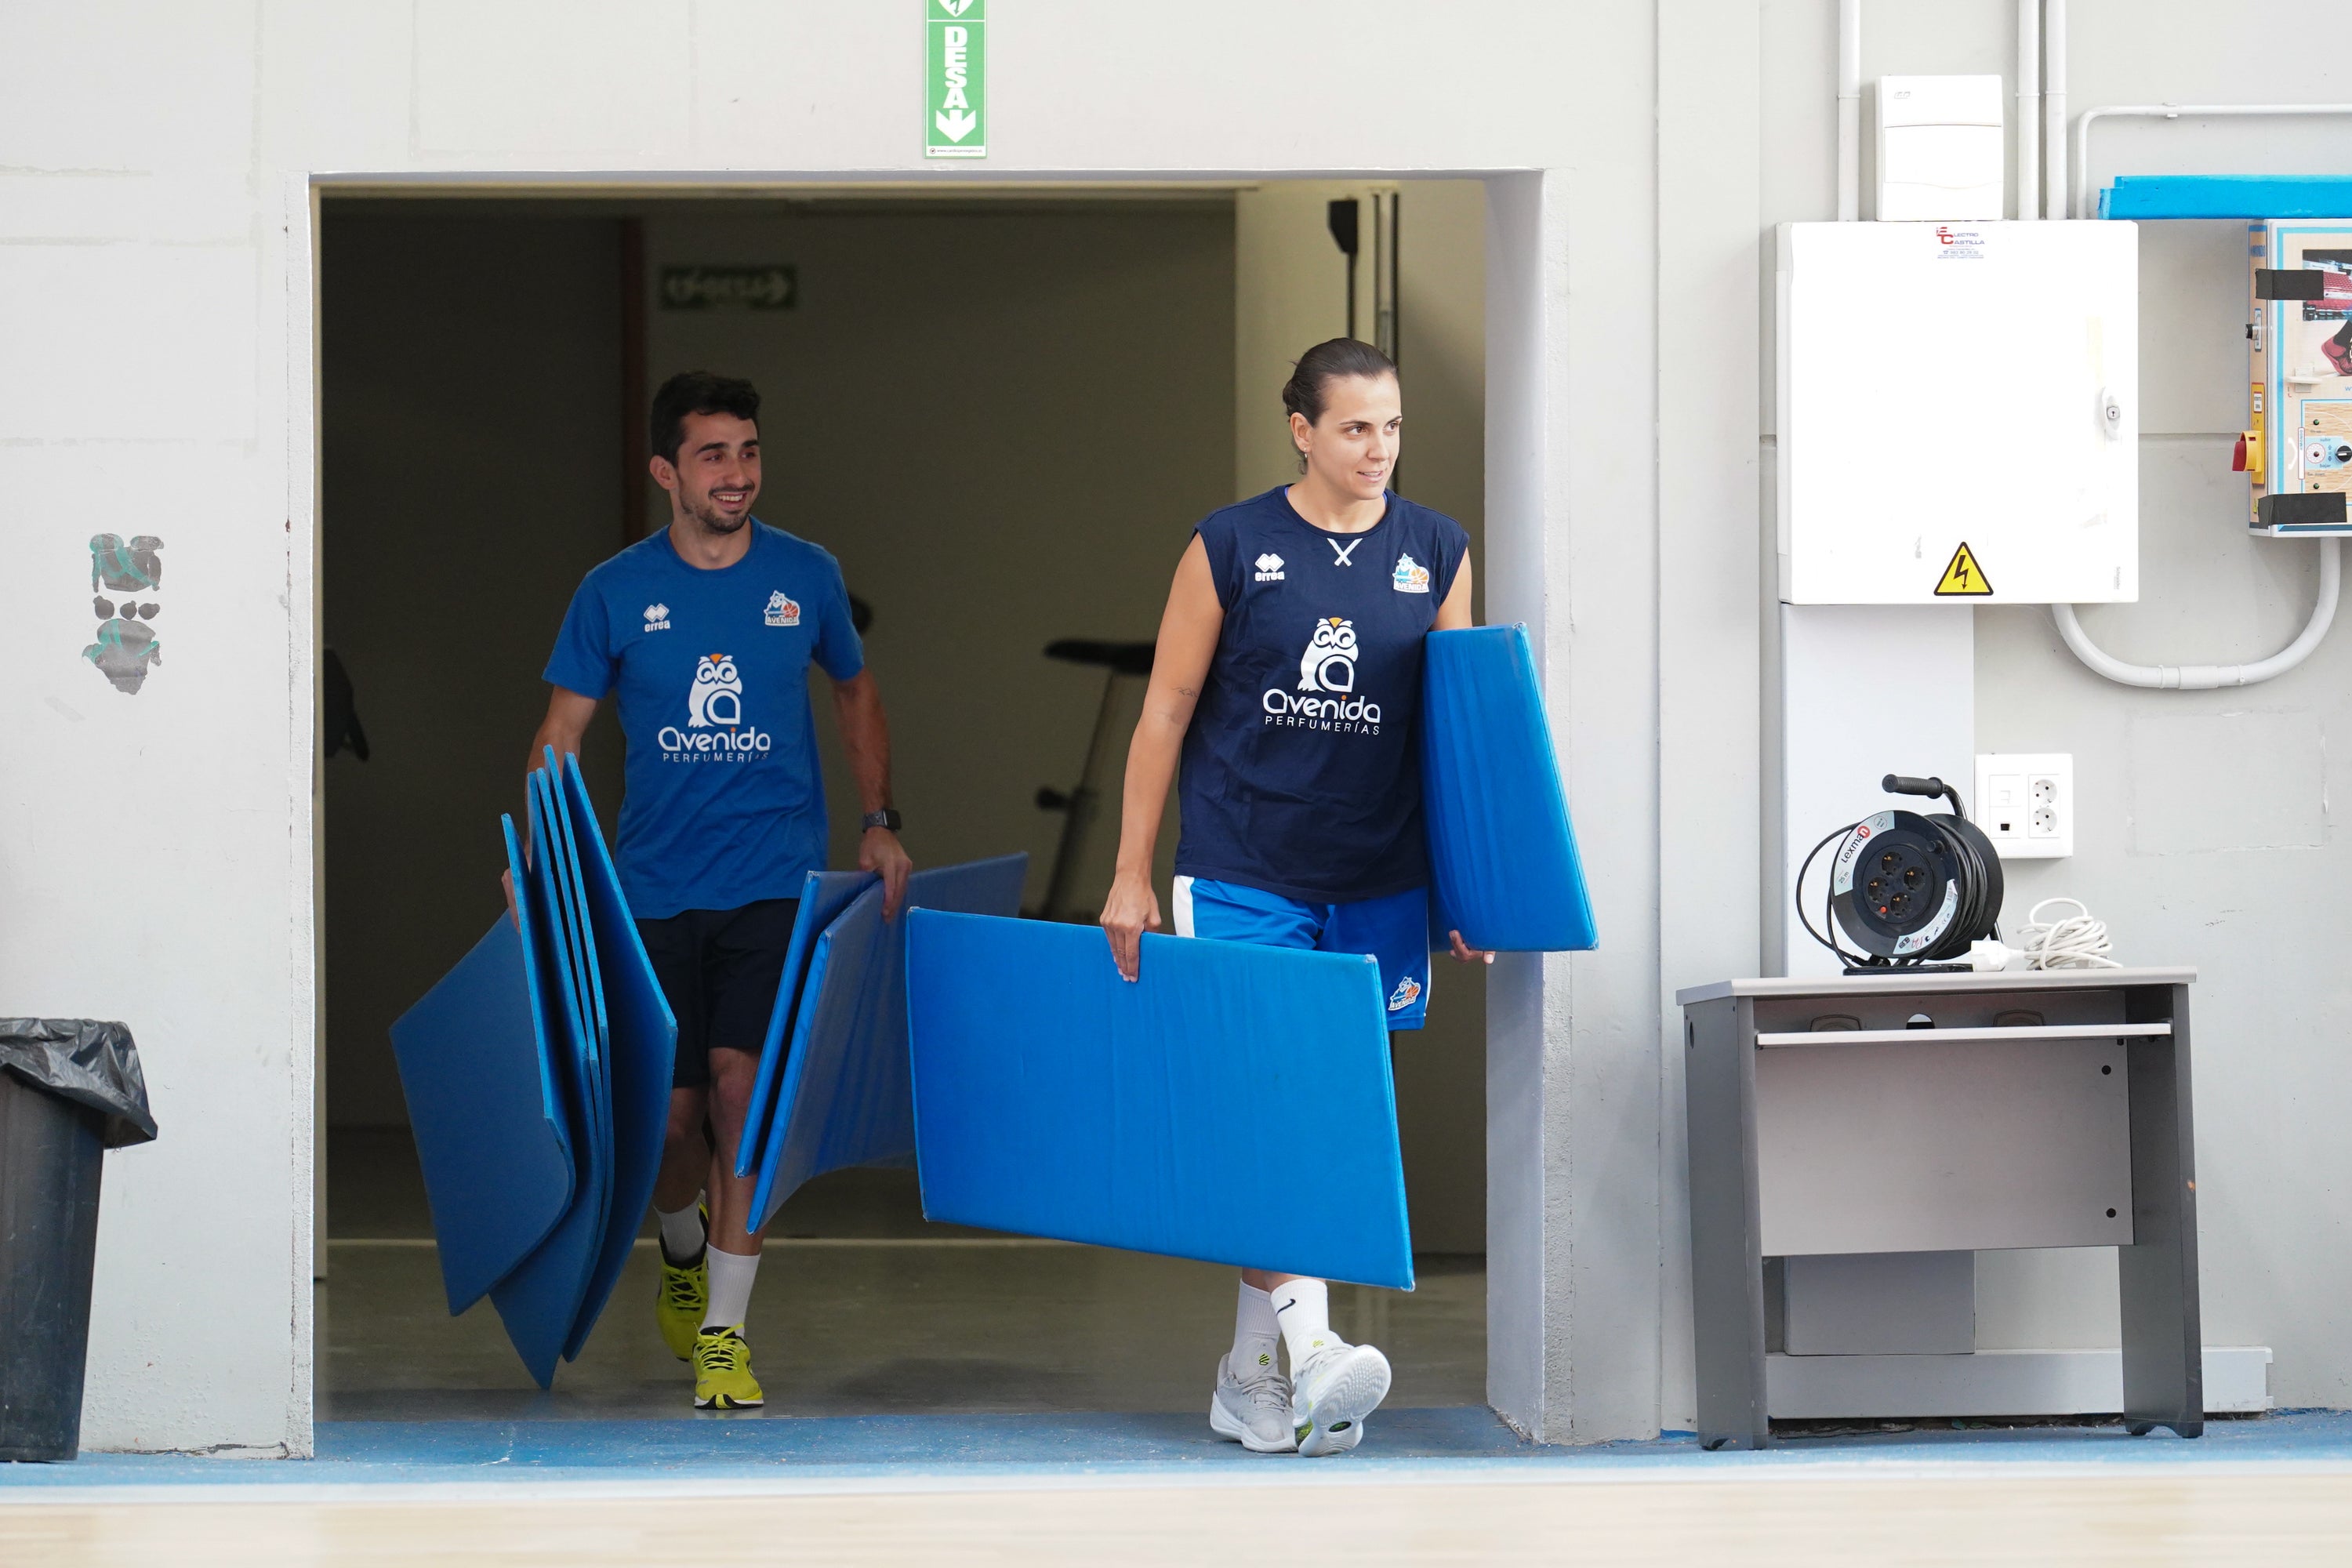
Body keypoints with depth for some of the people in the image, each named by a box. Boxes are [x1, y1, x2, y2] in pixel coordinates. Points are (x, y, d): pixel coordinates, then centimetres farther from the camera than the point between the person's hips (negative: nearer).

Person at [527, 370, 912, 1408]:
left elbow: (857, 693, 19)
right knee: (672, 1110, 4)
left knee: (742, 1083, -13)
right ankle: (683, 1249, 38)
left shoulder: (805, 577, 3)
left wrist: (879, 823, 9)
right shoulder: (616, 593, 0)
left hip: (777, 883, 0)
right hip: (656, 888, 0)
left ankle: (723, 1331, -5)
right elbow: (560, 735, 3)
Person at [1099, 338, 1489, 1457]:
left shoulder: (1436, 554, 6)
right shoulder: (1228, 550, -1)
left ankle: (1248, 1376, 13)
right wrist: (1131, 878, 0)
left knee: (1339, 1123, 5)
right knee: (1265, 1110, -14)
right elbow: (1166, 712, 2)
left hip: (1382, 887, 3)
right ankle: (1307, 1345, -20)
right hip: (1245, 878, -3)